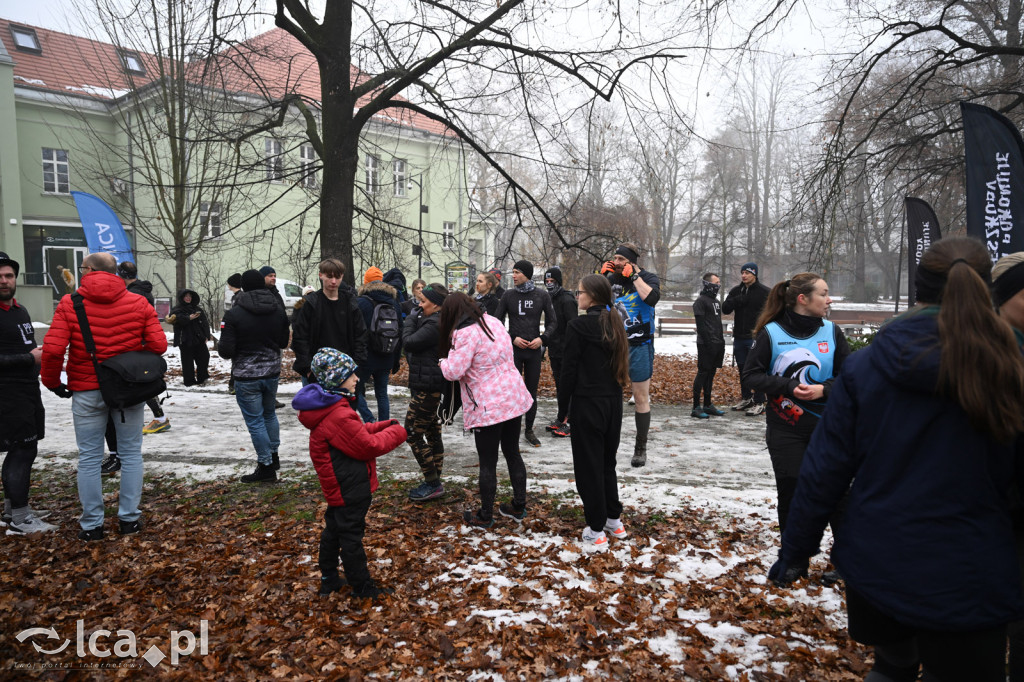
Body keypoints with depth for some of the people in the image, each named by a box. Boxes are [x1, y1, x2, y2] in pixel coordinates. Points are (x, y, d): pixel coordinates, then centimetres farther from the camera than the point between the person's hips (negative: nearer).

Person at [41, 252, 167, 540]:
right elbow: (158, 344, -7)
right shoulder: (139, 303, -2)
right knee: (131, 454, 11)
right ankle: (129, 518, 15)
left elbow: (53, 349, -13)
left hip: (87, 392, -1)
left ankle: (91, 525, 15)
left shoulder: (69, 304, -6)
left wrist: (52, 381, 3)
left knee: (89, 459, 9)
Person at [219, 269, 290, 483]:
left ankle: (266, 467, 8)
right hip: (272, 371, 5)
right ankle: (274, 455, 35)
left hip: (246, 376, -5)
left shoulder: (234, 314, -16)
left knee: (255, 421, 3)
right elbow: (284, 342, 9)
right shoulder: (278, 311, -1)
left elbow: (226, 351, -16)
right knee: (269, 414, 24)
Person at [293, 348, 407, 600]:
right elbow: (368, 446, -22)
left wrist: (383, 426, 2)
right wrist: (396, 433, -9)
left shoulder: (327, 408, 5)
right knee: (351, 536, 3)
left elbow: (356, 433, 14)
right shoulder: (340, 416, -29)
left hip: (337, 486, 10)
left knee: (333, 529, 21)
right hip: (351, 489, -10)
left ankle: (329, 579, 36)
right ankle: (362, 587, 17)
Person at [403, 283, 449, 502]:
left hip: (426, 389, -11)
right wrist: (415, 319, 3)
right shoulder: (436, 322, 12)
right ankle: (435, 482, 24)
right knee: (433, 433, 15)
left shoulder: (434, 325, -22)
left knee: (413, 434, -4)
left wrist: (411, 319, -6)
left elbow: (409, 342, -18)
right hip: (431, 387, 11)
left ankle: (433, 483, 1)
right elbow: (414, 346, 16)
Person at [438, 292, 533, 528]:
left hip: (487, 407, -8)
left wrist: (444, 361, 0)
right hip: (514, 399, 8)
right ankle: (519, 506, 30)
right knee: (513, 453, 19)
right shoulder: (493, 322, 7)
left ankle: (485, 516, 19)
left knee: (488, 462, 5)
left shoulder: (465, 334, -18)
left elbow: (453, 371, -20)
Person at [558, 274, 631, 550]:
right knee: (607, 461, 19)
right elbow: (620, 363, 12)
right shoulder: (615, 323, 7)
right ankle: (614, 520, 28)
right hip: (613, 401, 7)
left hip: (587, 403, -7)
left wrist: (563, 406, -4)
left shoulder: (578, 325, -14)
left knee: (588, 466, 2)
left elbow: (570, 369, -13)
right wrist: (613, 391, 17)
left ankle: (596, 530, 7)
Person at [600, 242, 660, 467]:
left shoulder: (648, 278, -3)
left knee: (641, 397, 4)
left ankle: (641, 448, 15)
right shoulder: (611, 278, 7)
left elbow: (652, 298, -24)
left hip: (639, 347, -3)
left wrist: (634, 276, -17)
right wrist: (601, 276, -4)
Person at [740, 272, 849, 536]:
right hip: (785, 431, -2)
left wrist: (824, 389, -17)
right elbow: (750, 376, -5)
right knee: (791, 492, 6)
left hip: (826, 427, 2)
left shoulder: (831, 332, 2)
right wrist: (788, 387, -18)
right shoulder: (772, 333, -6)